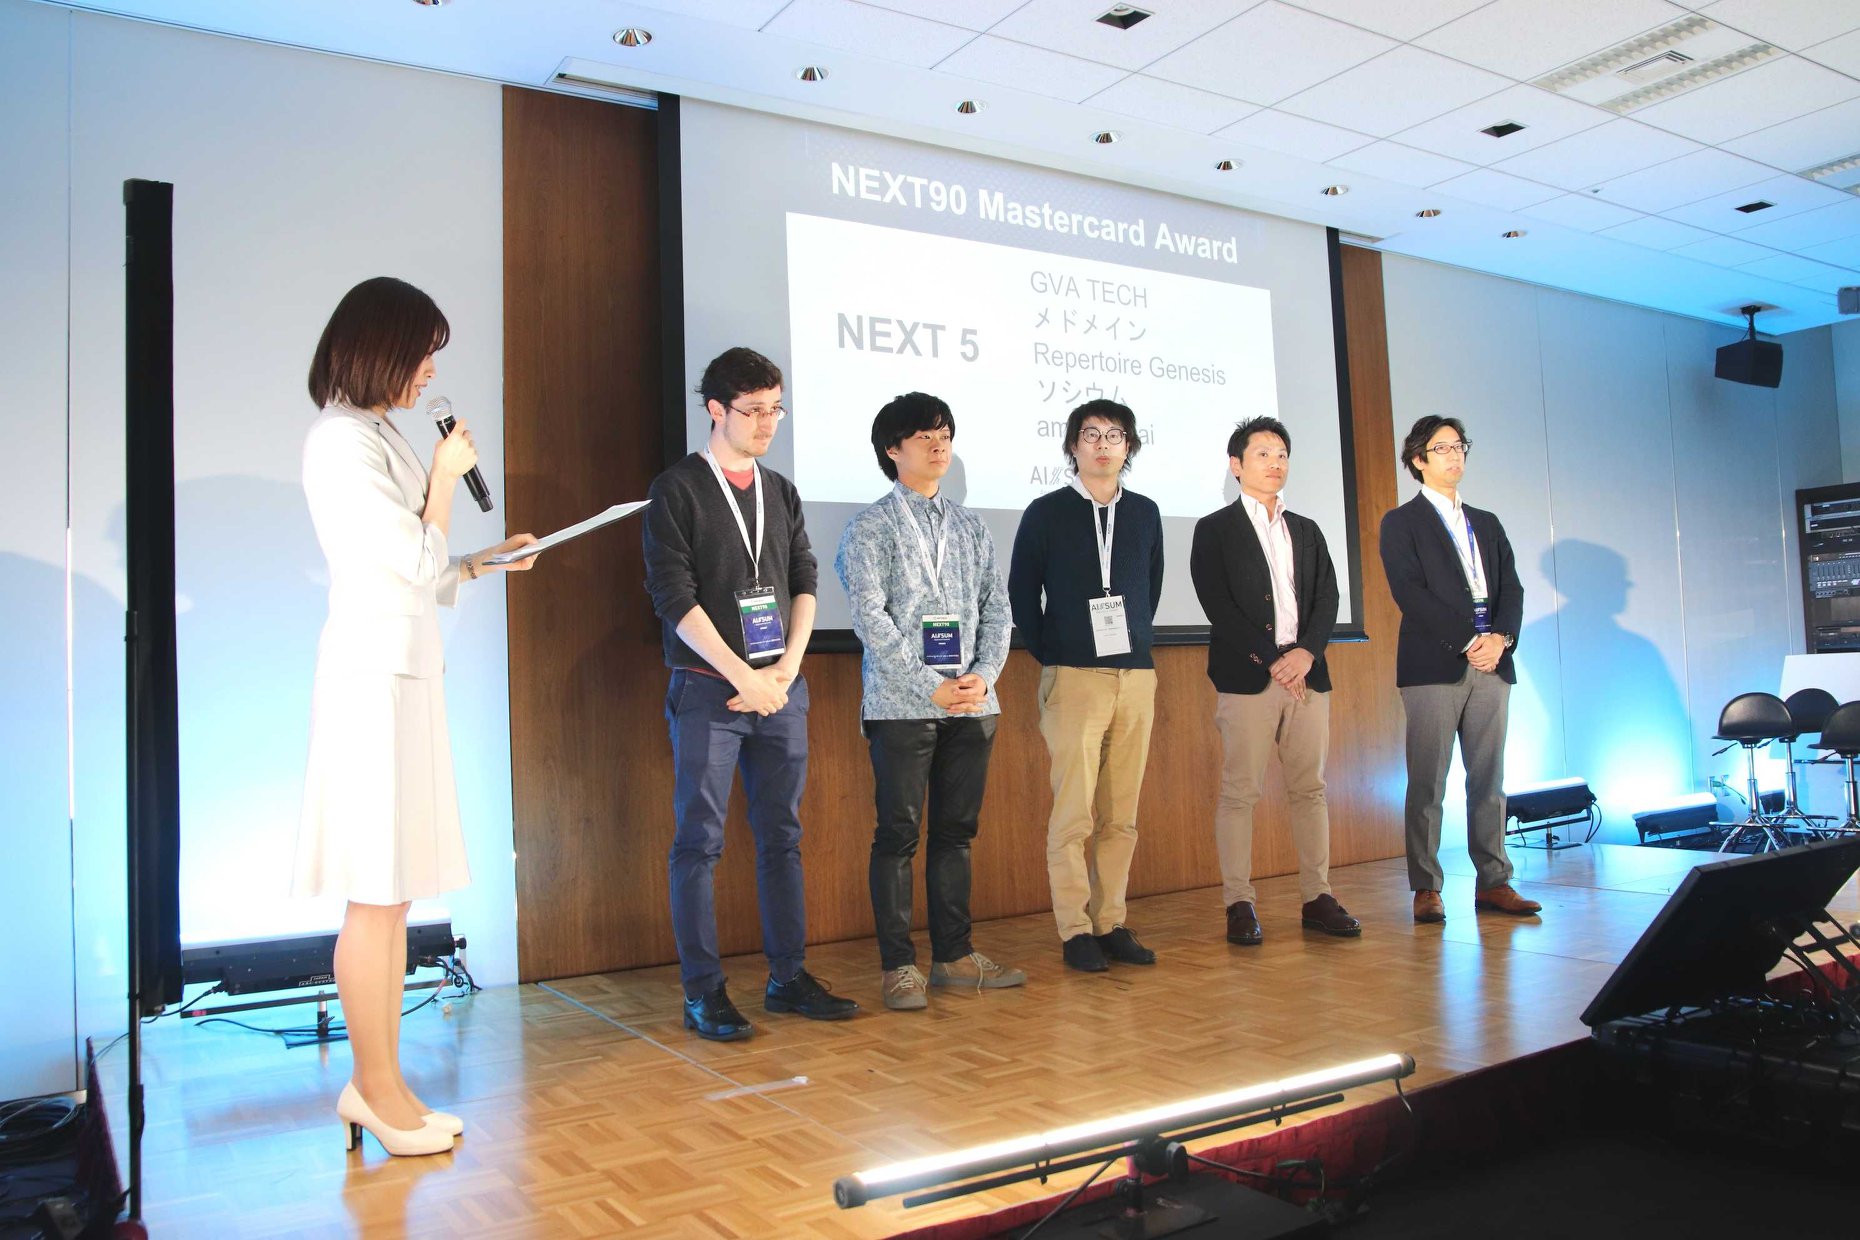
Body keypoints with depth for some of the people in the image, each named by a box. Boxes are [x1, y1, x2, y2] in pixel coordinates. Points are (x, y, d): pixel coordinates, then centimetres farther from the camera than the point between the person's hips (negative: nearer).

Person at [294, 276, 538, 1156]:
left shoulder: (376, 435, 17)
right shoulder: (343, 440, -11)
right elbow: (418, 562, -12)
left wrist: (483, 562, 24)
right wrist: (447, 476, -1)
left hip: (402, 670, 9)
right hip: (374, 675, -9)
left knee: (392, 893, 11)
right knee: (378, 893, -3)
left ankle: (374, 1084, 19)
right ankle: (379, 1090, 8)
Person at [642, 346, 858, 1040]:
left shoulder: (780, 493, 15)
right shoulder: (677, 490, -2)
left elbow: (805, 583, 12)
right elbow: (674, 597, -10)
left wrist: (787, 669, -3)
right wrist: (744, 677, -13)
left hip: (781, 689, 5)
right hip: (709, 691, -5)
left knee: (782, 838, 9)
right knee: (699, 843, 0)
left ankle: (788, 978, 18)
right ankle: (703, 994, 7)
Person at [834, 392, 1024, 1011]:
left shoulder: (972, 527, 15)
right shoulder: (871, 526, 0)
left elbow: (996, 610, 12)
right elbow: (870, 618, -9)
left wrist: (983, 675, -5)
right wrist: (931, 687, -14)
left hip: (971, 702, 5)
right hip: (902, 704, -5)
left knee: (956, 830, 10)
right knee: (898, 833, -1)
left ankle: (953, 954, 19)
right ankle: (898, 965, 7)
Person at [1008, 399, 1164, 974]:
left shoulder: (1144, 513, 13)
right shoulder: (1046, 513, 2)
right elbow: (1021, 593, 5)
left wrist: (1137, 642, 14)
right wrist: (1049, 656, 3)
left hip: (1136, 675, 4)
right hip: (1074, 679, -4)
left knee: (1121, 814, 6)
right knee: (1074, 813, -4)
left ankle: (1111, 923, 15)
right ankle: (1075, 931, 5)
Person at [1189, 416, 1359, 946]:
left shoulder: (1307, 531, 19)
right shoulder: (1214, 530, 4)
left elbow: (1327, 598, 10)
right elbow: (1219, 605, -6)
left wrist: (1307, 652, -8)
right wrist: (1272, 660, -12)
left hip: (1307, 673, 5)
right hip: (1246, 678, -4)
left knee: (1310, 788, 6)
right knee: (1239, 792, -4)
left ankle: (1317, 897, 12)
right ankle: (1239, 904, 1)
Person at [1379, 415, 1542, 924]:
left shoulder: (1487, 524, 22)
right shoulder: (1401, 522, 5)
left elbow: (1512, 588, 13)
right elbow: (1410, 592, -8)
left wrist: (1501, 638, -6)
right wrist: (1468, 642, -13)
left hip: (1491, 662, 5)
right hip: (1433, 666, -5)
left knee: (1489, 780, 6)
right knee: (1427, 783, -4)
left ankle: (1493, 882, 11)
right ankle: (1426, 889, 0)